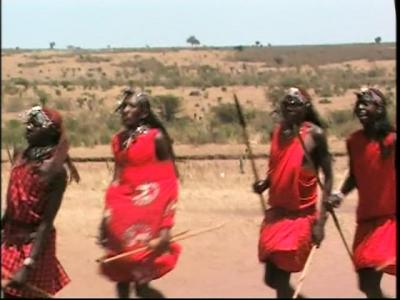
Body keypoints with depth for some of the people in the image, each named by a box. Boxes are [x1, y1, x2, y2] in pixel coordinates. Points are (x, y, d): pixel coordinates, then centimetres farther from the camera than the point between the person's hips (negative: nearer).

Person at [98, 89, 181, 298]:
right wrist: (108, 216, 11)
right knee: (120, 275, 9)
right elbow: (117, 180, 15)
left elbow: (170, 181, -8)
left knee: (141, 281, -7)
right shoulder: (118, 140, 11)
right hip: (122, 216, 6)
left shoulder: (156, 138, -7)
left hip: (147, 215, -6)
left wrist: (166, 225, -14)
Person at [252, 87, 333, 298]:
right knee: (271, 279, 10)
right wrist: (263, 184, -2)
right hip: (276, 212, 6)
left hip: (301, 216, -6)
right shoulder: (276, 132, 6)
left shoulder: (314, 134, -11)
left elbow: (328, 176, -8)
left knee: (280, 279, -7)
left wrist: (321, 221, -13)